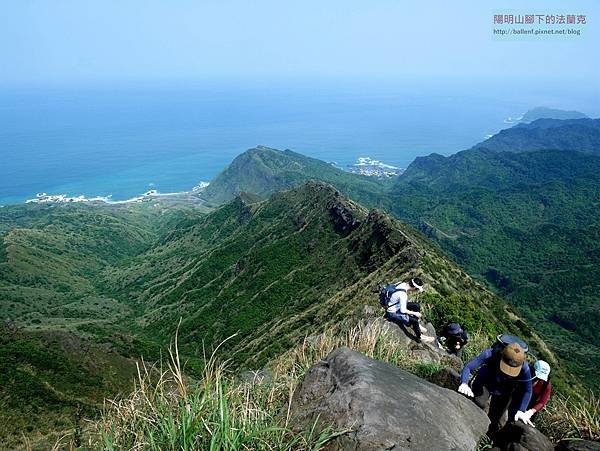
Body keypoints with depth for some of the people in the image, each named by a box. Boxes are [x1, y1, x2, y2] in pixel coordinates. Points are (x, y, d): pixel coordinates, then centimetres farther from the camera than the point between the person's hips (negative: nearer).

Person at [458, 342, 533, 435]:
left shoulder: (524, 369, -35)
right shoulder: (491, 354, -39)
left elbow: (527, 391, -22)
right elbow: (468, 367, -37)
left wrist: (521, 411, -33)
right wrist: (464, 383, -53)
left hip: (503, 394, 1)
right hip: (484, 384, -1)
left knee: (495, 419, 6)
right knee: (478, 404, -22)